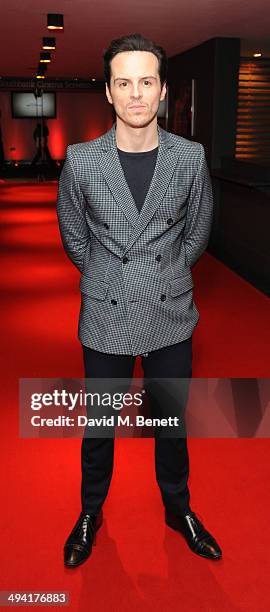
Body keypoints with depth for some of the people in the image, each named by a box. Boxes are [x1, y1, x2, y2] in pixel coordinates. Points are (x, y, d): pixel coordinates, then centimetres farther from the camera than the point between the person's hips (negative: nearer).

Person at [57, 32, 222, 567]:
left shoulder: (191, 158, -5)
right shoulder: (81, 161, -8)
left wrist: (166, 277, 11)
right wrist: (108, 278, 10)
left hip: (171, 317, 1)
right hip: (105, 320, -1)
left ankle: (178, 509, 41)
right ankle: (91, 513, 40)